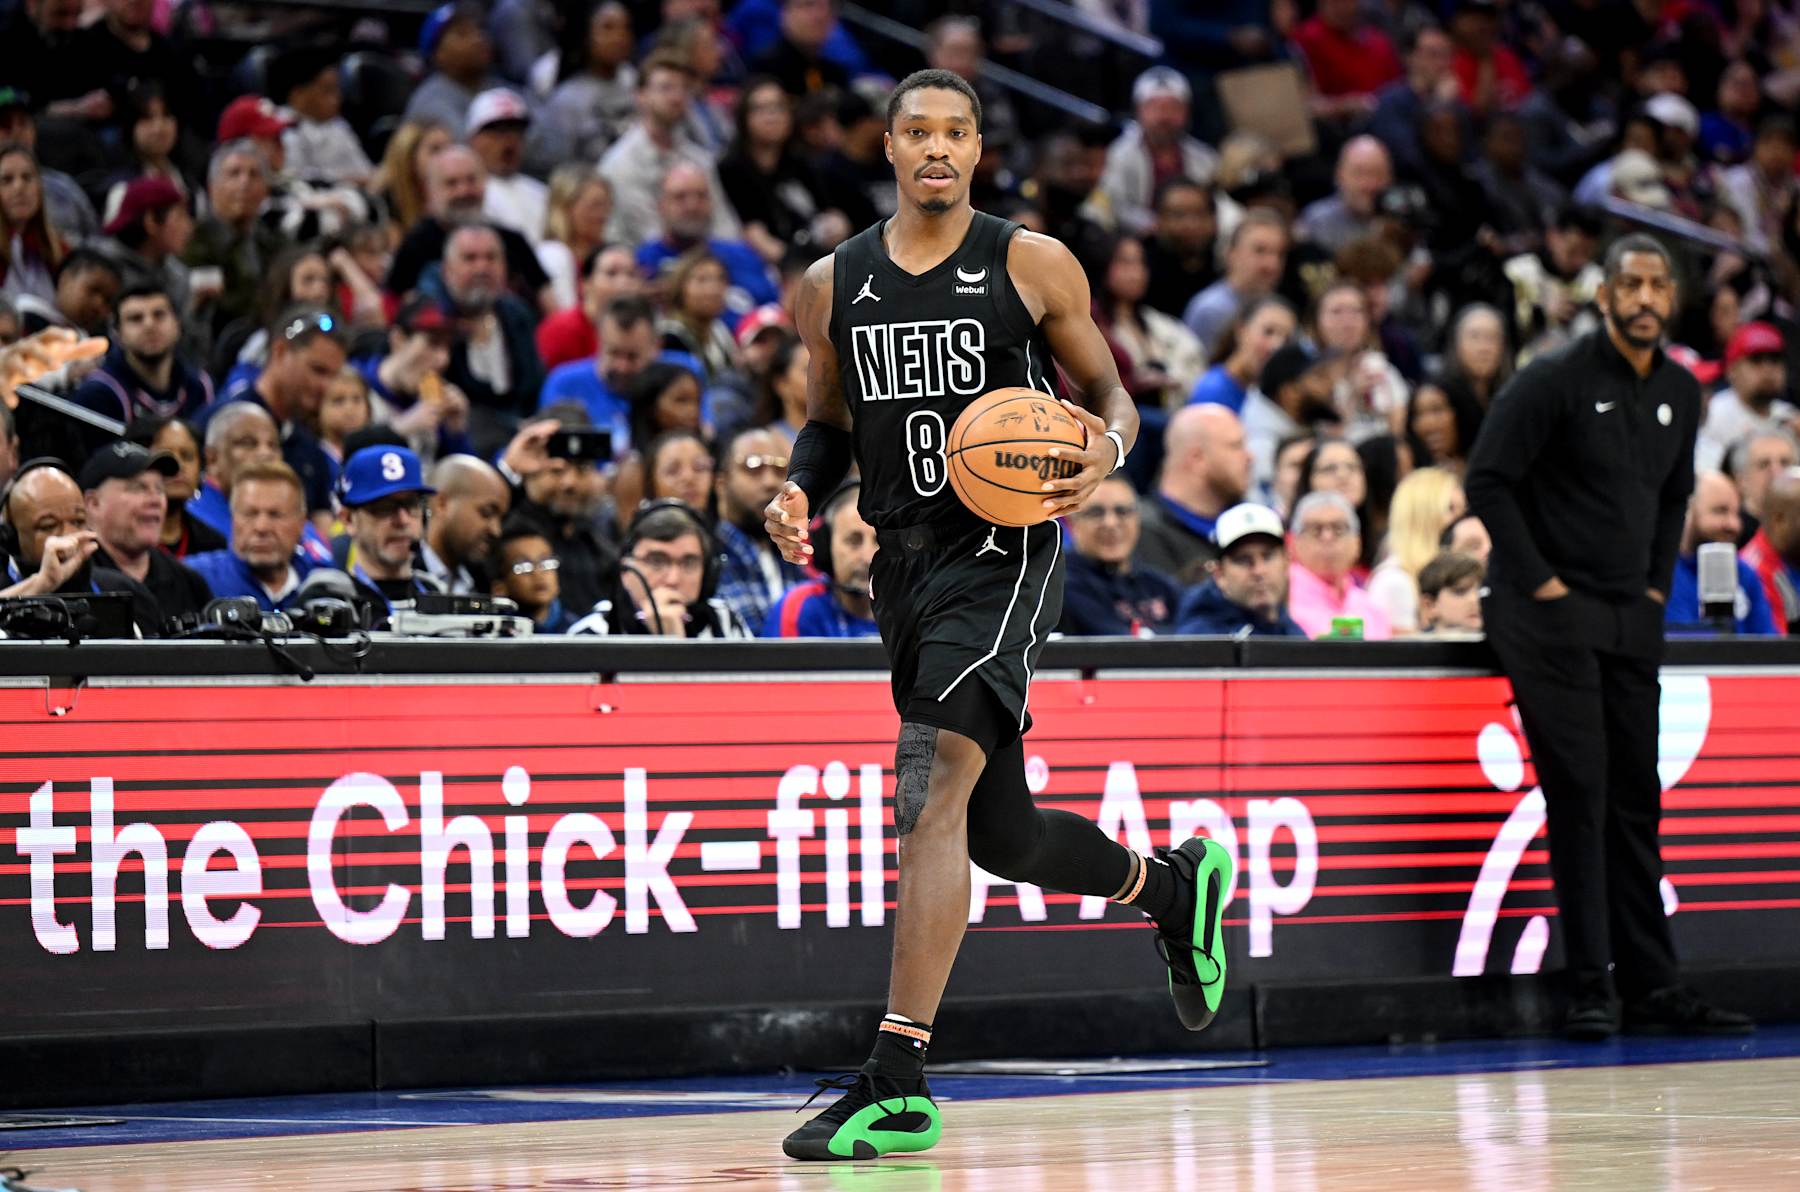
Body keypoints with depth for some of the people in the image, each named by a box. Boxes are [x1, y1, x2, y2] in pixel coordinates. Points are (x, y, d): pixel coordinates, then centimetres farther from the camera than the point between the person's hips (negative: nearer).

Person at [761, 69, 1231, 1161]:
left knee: (932, 791, -22)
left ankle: (898, 1081, -25)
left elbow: (1111, 392, 7)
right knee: (1000, 835, 15)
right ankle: (1177, 884, 46)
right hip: (906, 566, 6)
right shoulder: (836, 285, 9)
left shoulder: (1032, 264, -2)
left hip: (1002, 551, -6)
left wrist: (1107, 446, -16)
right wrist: (800, 492, 0)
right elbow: (830, 423, 21)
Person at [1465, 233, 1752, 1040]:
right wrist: (1538, 579, -14)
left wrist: (1659, 582, 14)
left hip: (1632, 620, 7)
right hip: (1549, 615, -7)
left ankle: (1653, 988, 11)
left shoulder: (1680, 394, 11)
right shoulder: (1556, 381, -10)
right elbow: (1487, 480, -12)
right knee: (1578, 790, -10)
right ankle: (1591, 987, -7)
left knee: (1635, 799, 8)